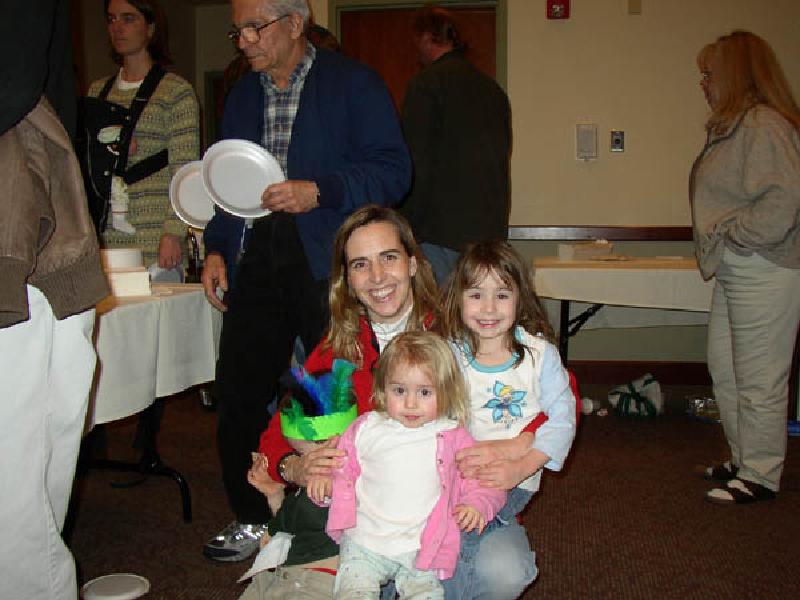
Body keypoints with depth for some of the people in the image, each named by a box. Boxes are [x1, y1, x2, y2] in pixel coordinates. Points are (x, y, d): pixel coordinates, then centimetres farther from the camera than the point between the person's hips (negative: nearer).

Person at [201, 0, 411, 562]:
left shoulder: (353, 82, 0)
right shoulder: (243, 94, 19)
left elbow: (393, 170, -8)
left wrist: (319, 192, -19)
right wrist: (217, 248, 11)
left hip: (328, 265, -5)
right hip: (257, 262, 6)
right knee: (238, 391, 6)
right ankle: (252, 518, 23)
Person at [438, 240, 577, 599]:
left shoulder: (539, 352, -2)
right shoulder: (449, 356, -1)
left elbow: (562, 420, -6)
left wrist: (520, 467, -22)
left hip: (515, 482, -1)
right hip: (460, 474, 1)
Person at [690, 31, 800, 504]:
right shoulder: (732, 126, 16)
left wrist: (730, 234, -17)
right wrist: (717, 248, 12)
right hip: (735, 272, 11)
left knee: (759, 380, -1)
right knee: (725, 370, 18)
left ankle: (761, 476, 12)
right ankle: (745, 460, 32)